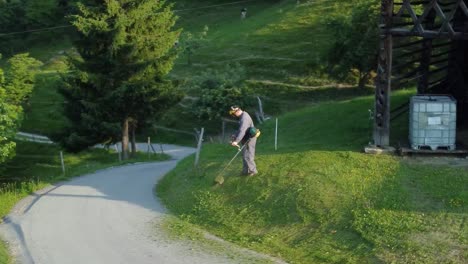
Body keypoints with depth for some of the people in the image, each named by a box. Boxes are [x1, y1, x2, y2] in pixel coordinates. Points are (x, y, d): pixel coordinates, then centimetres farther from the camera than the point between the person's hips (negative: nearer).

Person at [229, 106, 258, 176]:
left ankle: (252, 170, 4)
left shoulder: (244, 118, -24)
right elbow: (241, 129, 21)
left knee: (247, 156, -6)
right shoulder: (243, 116, 11)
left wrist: (236, 141, -40)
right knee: (245, 155, 14)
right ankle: (246, 171, 20)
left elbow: (242, 131, -34)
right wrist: (235, 135, 8)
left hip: (249, 139, -10)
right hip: (246, 139, 10)